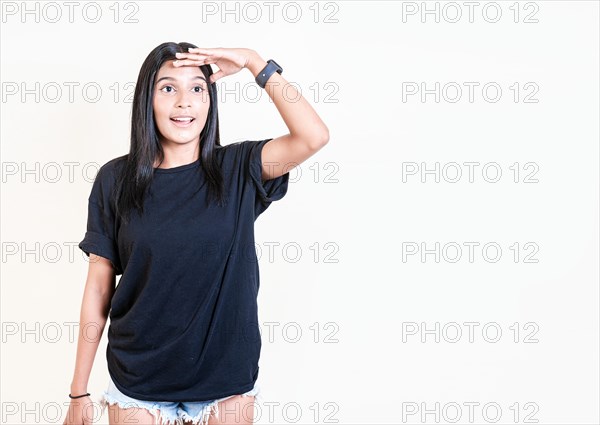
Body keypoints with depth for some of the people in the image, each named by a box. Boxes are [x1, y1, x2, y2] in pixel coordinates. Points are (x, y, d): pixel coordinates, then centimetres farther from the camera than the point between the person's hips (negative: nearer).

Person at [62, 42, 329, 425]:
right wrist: (79, 392, 0)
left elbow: (315, 136, -19)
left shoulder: (237, 169, -3)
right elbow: (99, 288, -1)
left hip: (227, 381, 0)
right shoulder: (115, 179, -3)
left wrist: (255, 62, -15)